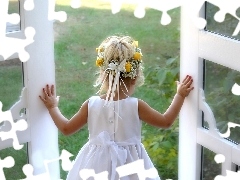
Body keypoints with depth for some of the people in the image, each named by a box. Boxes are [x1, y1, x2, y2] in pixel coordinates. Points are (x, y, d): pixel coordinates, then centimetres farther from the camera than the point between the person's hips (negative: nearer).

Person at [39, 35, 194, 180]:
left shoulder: (91, 105, -8)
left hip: (97, 167, 2)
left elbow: (66, 128, 4)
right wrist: (180, 96, 11)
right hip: (129, 166, -2)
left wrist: (52, 107, 21)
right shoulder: (136, 106, -13)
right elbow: (166, 121, -1)